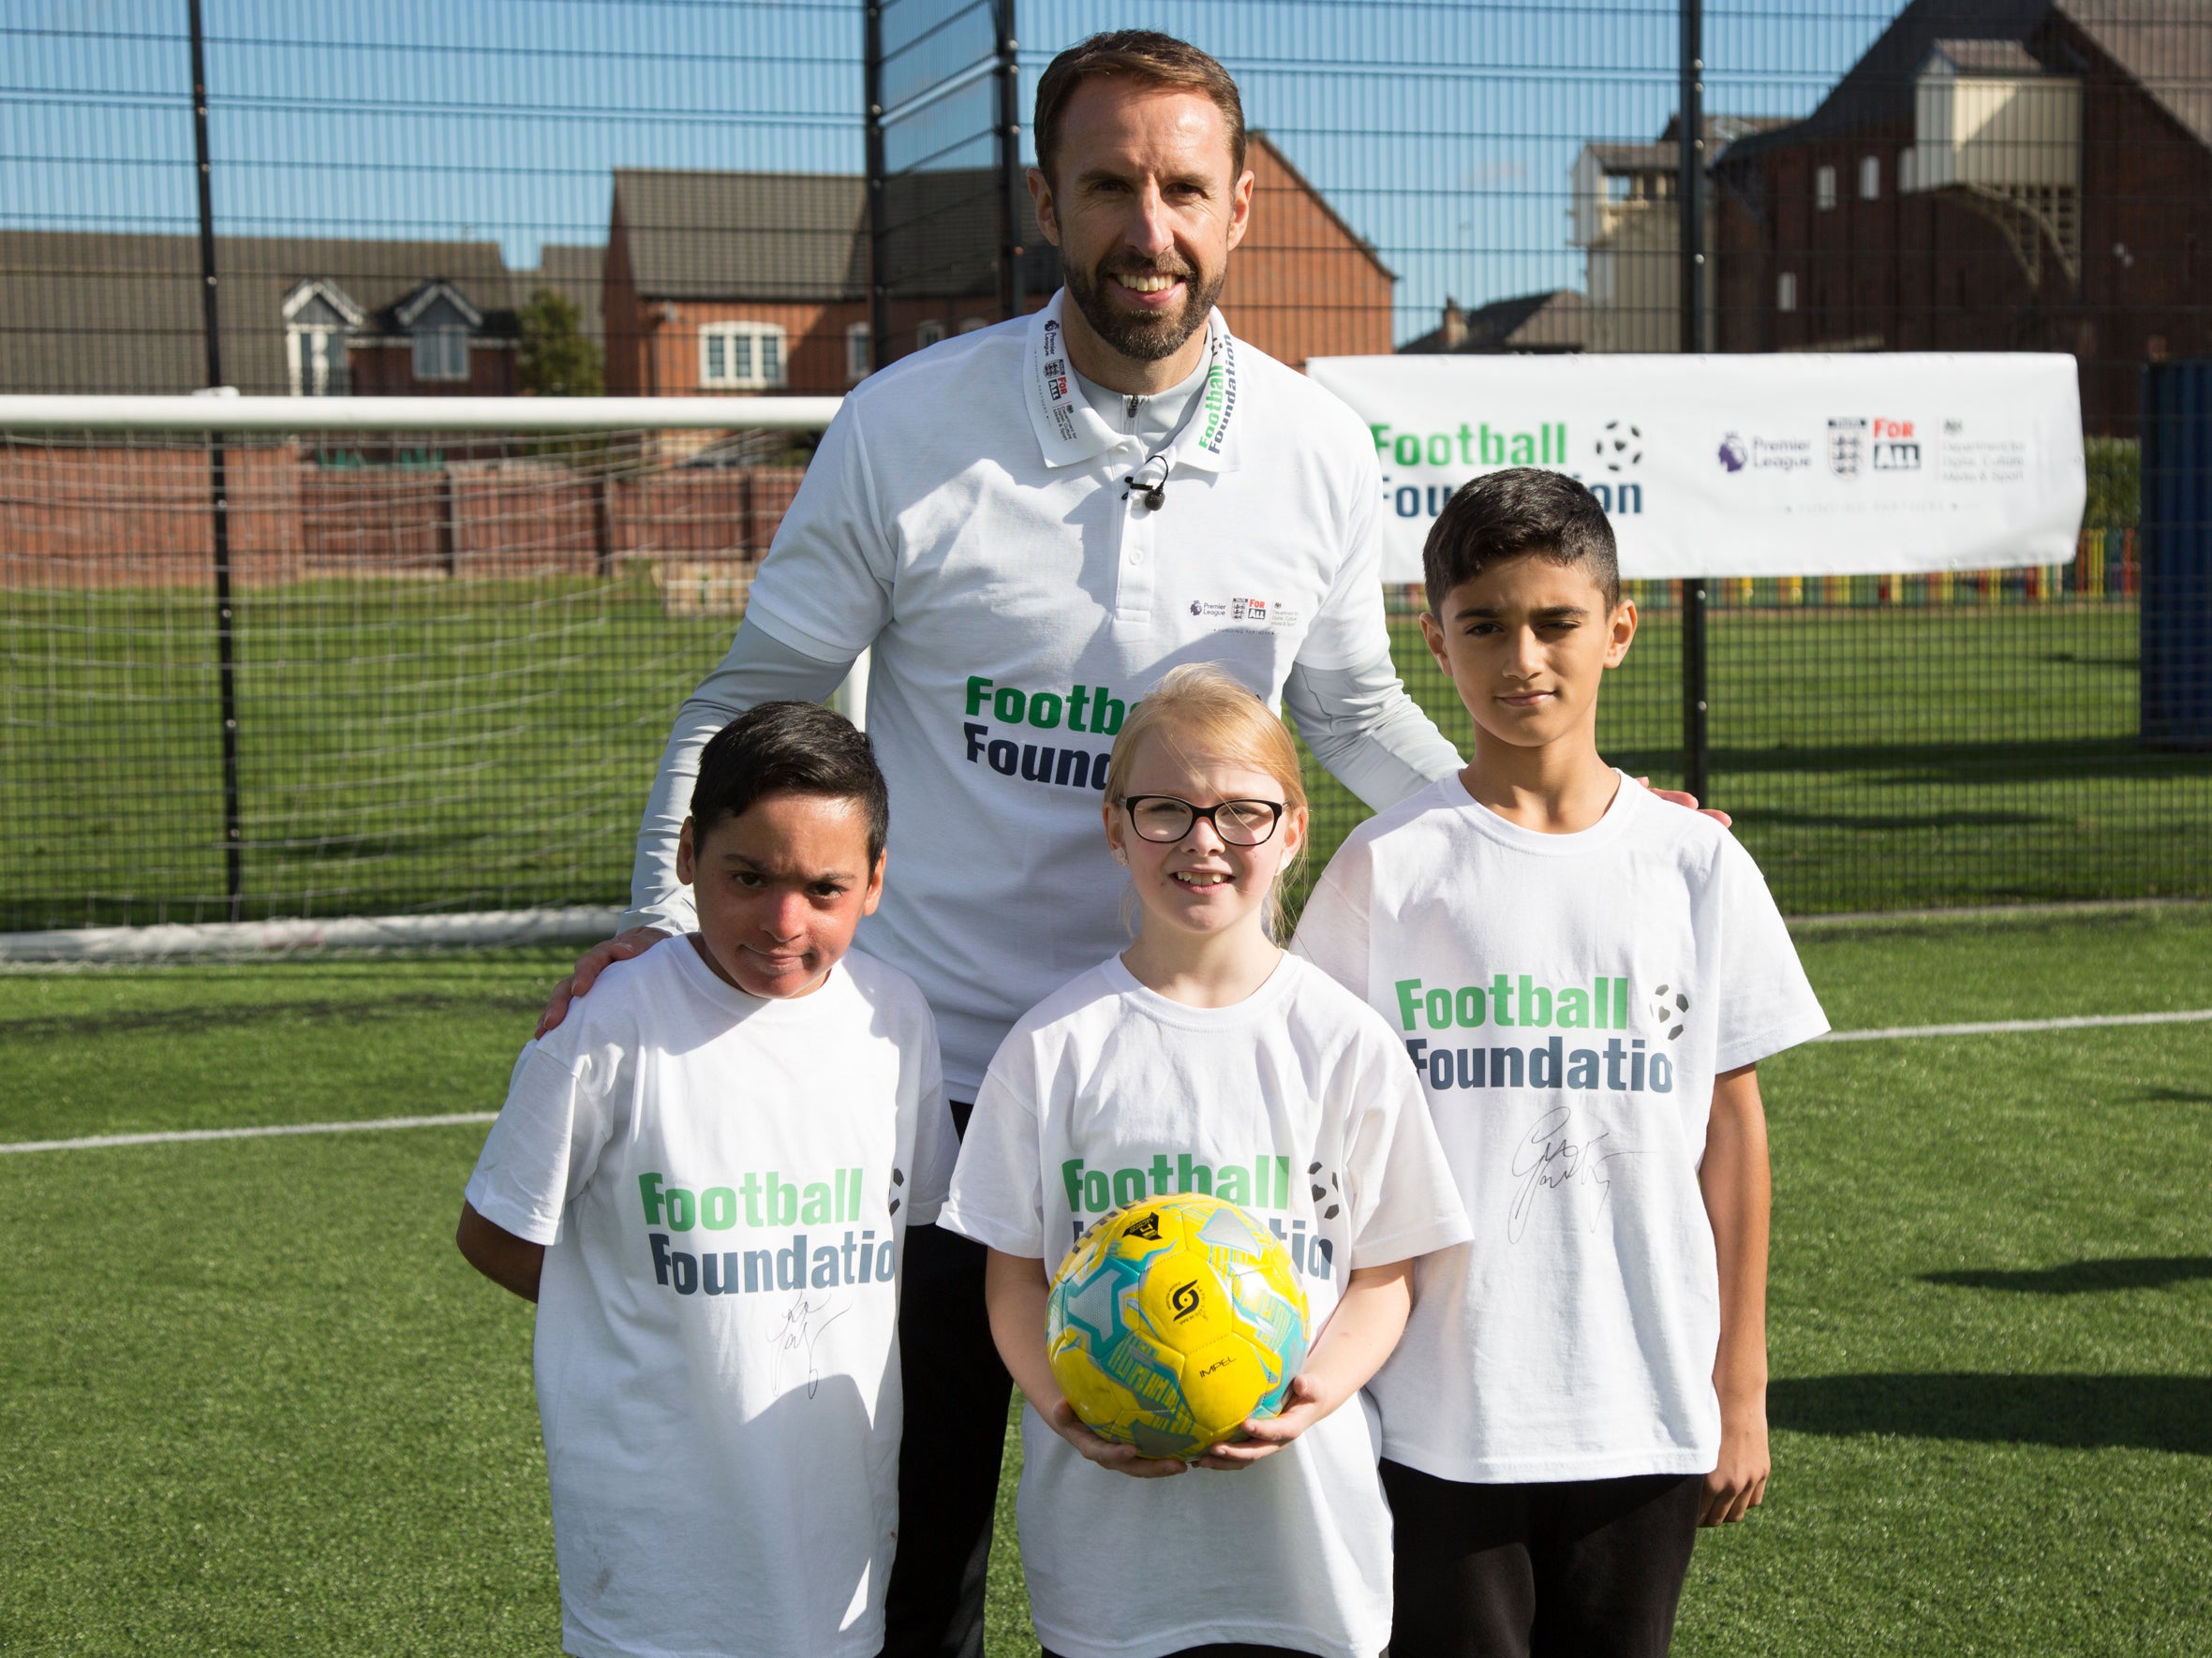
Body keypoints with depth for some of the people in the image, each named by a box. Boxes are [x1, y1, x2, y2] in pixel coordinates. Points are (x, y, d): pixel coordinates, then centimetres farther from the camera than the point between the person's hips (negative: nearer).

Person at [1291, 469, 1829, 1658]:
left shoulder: (1696, 865, 2)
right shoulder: (1387, 867, -3)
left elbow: (1731, 1134, 6)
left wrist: (1740, 1390, 7)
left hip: (1644, 1413, 2)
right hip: (1436, 1414, -2)